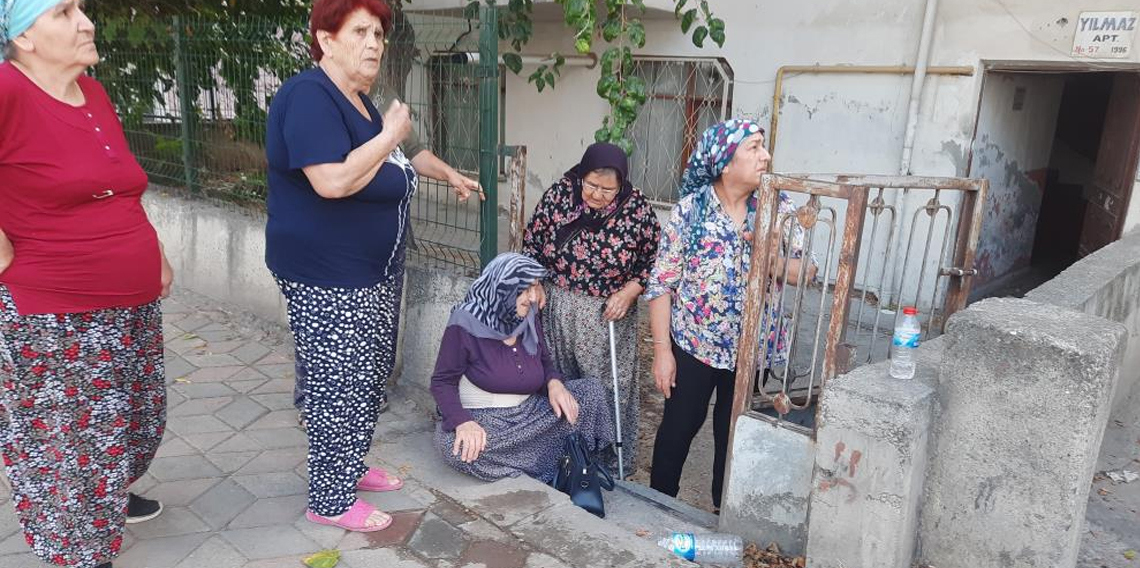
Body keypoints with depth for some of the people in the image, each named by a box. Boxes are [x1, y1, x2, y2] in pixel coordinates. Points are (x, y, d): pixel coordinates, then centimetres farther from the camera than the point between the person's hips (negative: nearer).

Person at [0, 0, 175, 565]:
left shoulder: (94, 93, 8)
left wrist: (153, 253, 13)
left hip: (133, 306, 8)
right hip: (53, 319, -8)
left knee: (132, 419, 23)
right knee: (68, 438, 8)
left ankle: (108, 498, 47)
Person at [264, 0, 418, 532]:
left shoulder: (359, 101, 13)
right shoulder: (309, 97, -18)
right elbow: (334, 181, -31)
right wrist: (390, 135, -19)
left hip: (368, 272, 10)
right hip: (327, 278, -10)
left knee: (368, 377, 18)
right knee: (341, 385, -1)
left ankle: (349, 466, 36)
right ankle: (330, 500, 16)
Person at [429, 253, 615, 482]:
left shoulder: (530, 320, 0)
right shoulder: (465, 324, -16)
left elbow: (545, 363, 13)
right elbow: (442, 381, -13)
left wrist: (554, 383, -13)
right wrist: (462, 422, -33)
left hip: (528, 412, 5)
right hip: (483, 419, -5)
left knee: (590, 391, -9)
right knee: (460, 447, -38)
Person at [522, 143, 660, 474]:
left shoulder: (636, 209, -11)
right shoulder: (560, 193, -7)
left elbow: (654, 259, -2)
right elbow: (532, 242, 3)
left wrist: (630, 291, -13)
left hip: (608, 314, -2)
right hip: (556, 309, 3)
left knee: (608, 390, 4)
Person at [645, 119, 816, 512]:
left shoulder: (780, 208, -3)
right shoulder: (689, 210, -11)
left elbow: (807, 271, -4)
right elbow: (661, 284, -9)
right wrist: (662, 350, -11)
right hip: (693, 345, -2)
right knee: (678, 427, 11)